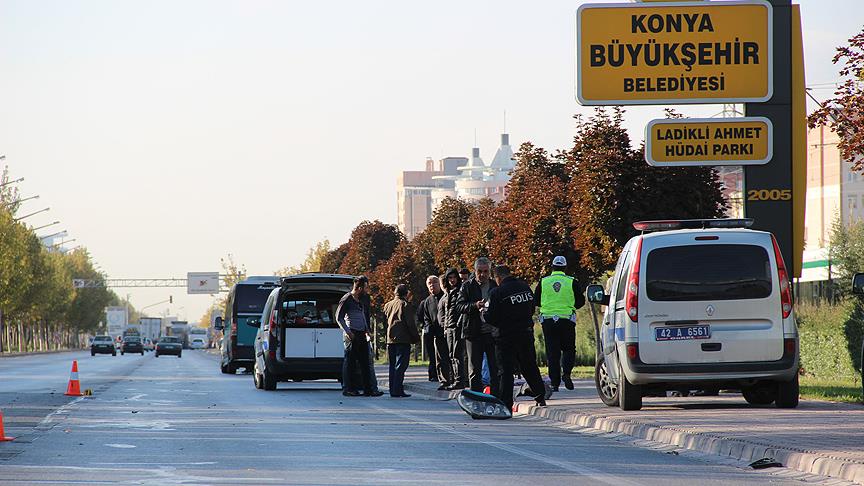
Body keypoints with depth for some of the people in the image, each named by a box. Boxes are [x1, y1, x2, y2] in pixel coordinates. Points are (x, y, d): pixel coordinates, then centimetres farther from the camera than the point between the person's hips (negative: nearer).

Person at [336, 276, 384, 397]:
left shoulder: (362, 300, 17)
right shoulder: (346, 299, -7)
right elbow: (339, 318, -9)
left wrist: (367, 330, 17)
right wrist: (348, 332, -16)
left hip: (361, 334, 8)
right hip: (352, 334, -8)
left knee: (365, 362, 7)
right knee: (350, 361, -5)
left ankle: (368, 389, 9)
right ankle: (347, 388, -1)